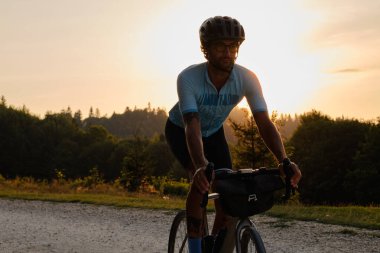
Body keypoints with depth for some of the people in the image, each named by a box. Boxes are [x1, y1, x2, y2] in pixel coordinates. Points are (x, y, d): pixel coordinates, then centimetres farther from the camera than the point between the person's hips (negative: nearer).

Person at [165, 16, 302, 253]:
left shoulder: (247, 79, -28)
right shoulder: (188, 78, -37)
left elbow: (265, 123, -32)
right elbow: (192, 126, -46)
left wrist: (284, 160, -49)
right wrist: (201, 165, -63)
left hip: (214, 132, 4)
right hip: (180, 131, -4)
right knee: (202, 180, -29)